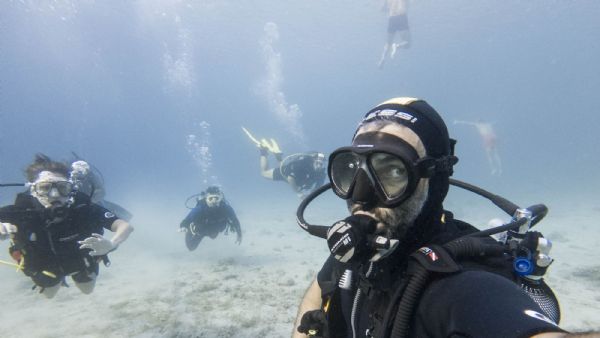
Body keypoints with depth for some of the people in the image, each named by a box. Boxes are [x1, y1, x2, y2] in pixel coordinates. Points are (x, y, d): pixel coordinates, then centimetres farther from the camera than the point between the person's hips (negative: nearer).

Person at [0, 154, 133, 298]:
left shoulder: (83, 209, -39)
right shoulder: (20, 212, -37)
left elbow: (125, 226, -42)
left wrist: (111, 244, -63)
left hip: (81, 261, 0)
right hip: (45, 268, 1)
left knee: (87, 290, 28)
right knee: (49, 294, 29)